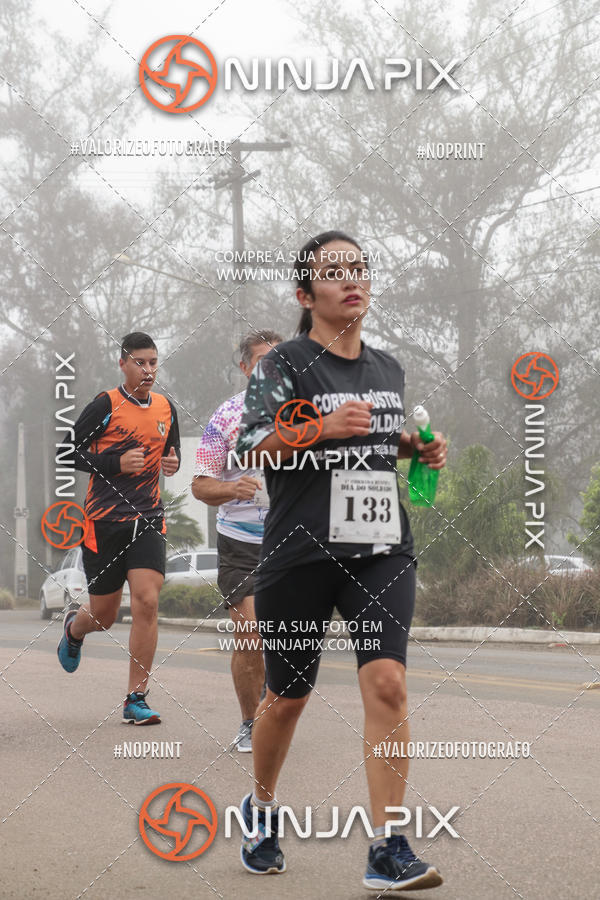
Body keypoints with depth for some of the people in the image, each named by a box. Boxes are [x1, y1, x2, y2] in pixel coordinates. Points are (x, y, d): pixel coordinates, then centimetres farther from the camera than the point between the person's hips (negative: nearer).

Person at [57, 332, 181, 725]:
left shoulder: (166, 407, 9)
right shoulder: (105, 405, -6)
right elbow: (70, 452, -5)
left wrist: (173, 462, 1)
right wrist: (117, 463, -18)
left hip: (148, 519, 3)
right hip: (104, 520, -3)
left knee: (147, 602, -13)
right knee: (104, 616, 7)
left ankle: (136, 700, -4)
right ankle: (74, 628, 47)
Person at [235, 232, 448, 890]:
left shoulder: (388, 369, 14)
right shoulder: (284, 364, -3)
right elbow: (252, 448, -11)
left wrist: (418, 447, 9)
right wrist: (323, 427, -24)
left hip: (381, 550, 3)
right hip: (301, 550, -3)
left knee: (386, 682, -15)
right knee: (288, 695, 8)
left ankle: (388, 851, -12)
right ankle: (261, 809, 37)